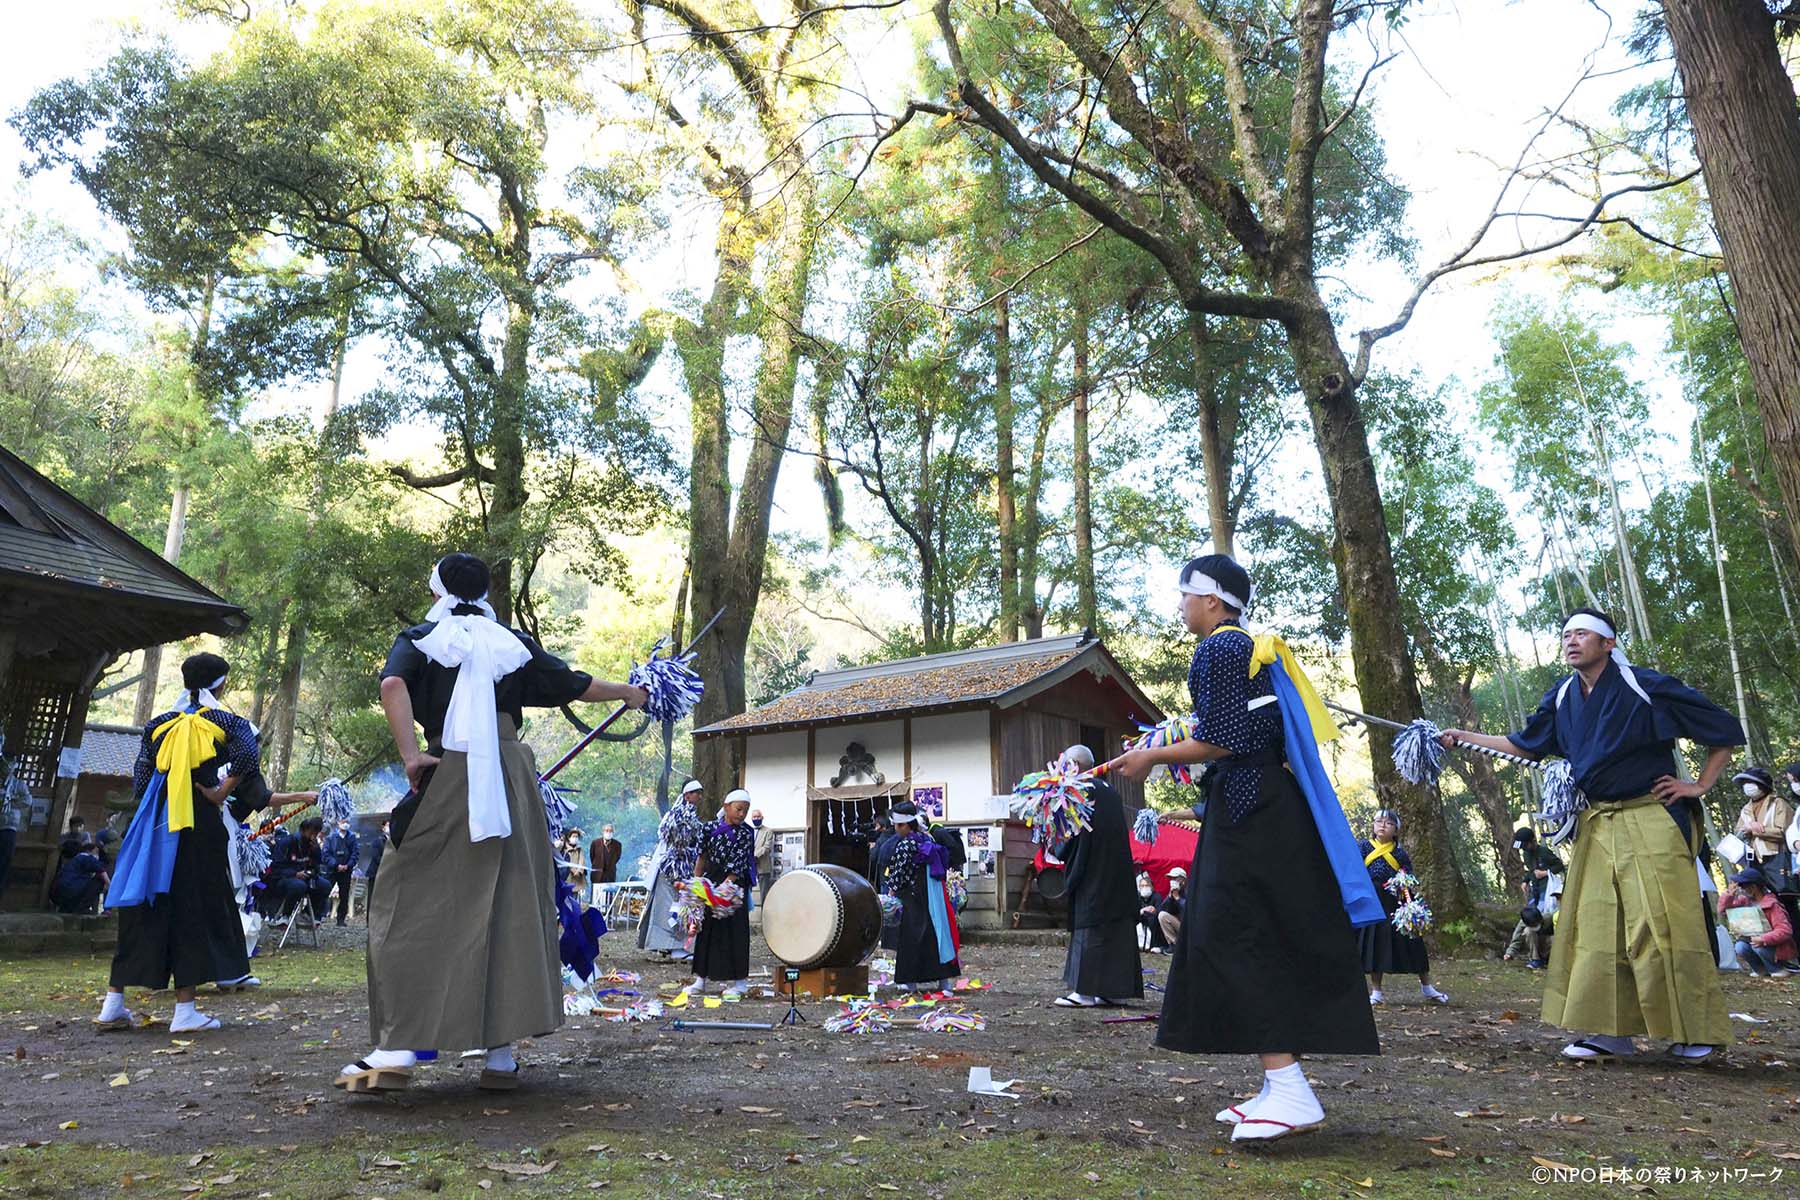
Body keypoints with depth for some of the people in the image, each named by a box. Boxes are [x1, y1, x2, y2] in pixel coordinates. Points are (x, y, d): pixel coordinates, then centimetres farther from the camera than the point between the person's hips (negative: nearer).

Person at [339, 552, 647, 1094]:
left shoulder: (420, 638, 8)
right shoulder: (514, 643, 15)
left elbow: (392, 685, -13)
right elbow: (576, 685, 21)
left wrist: (410, 754, -13)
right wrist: (628, 692, 36)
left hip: (446, 779, -2)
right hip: (511, 779, 3)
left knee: (414, 907, 6)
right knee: (511, 909, 7)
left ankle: (398, 1048, 1)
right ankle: (500, 1054, 11)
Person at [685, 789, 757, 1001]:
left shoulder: (746, 833, -6)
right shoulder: (710, 829, 1)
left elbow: (738, 866, -12)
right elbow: (702, 858, 7)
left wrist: (724, 886, -22)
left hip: (734, 886, -3)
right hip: (709, 882, 3)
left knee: (734, 931, -1)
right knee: (706, 930, 7)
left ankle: (739, 981, 6)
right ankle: (700, 979, 16)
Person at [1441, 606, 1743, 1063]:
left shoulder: (1647, 688, -9)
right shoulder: (1562, 699, 7)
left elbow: (1726, 730, -1)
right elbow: (1526, 745, 20)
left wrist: (1700, 786, -4)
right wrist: (1465, 736, 15)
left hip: (1653, 822, -6)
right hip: (1597, 824, 6)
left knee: (1663, 927, -7)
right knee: (1595, 929, 2)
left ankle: (1697, 1032, 9)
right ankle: (1612, 1032, 7)